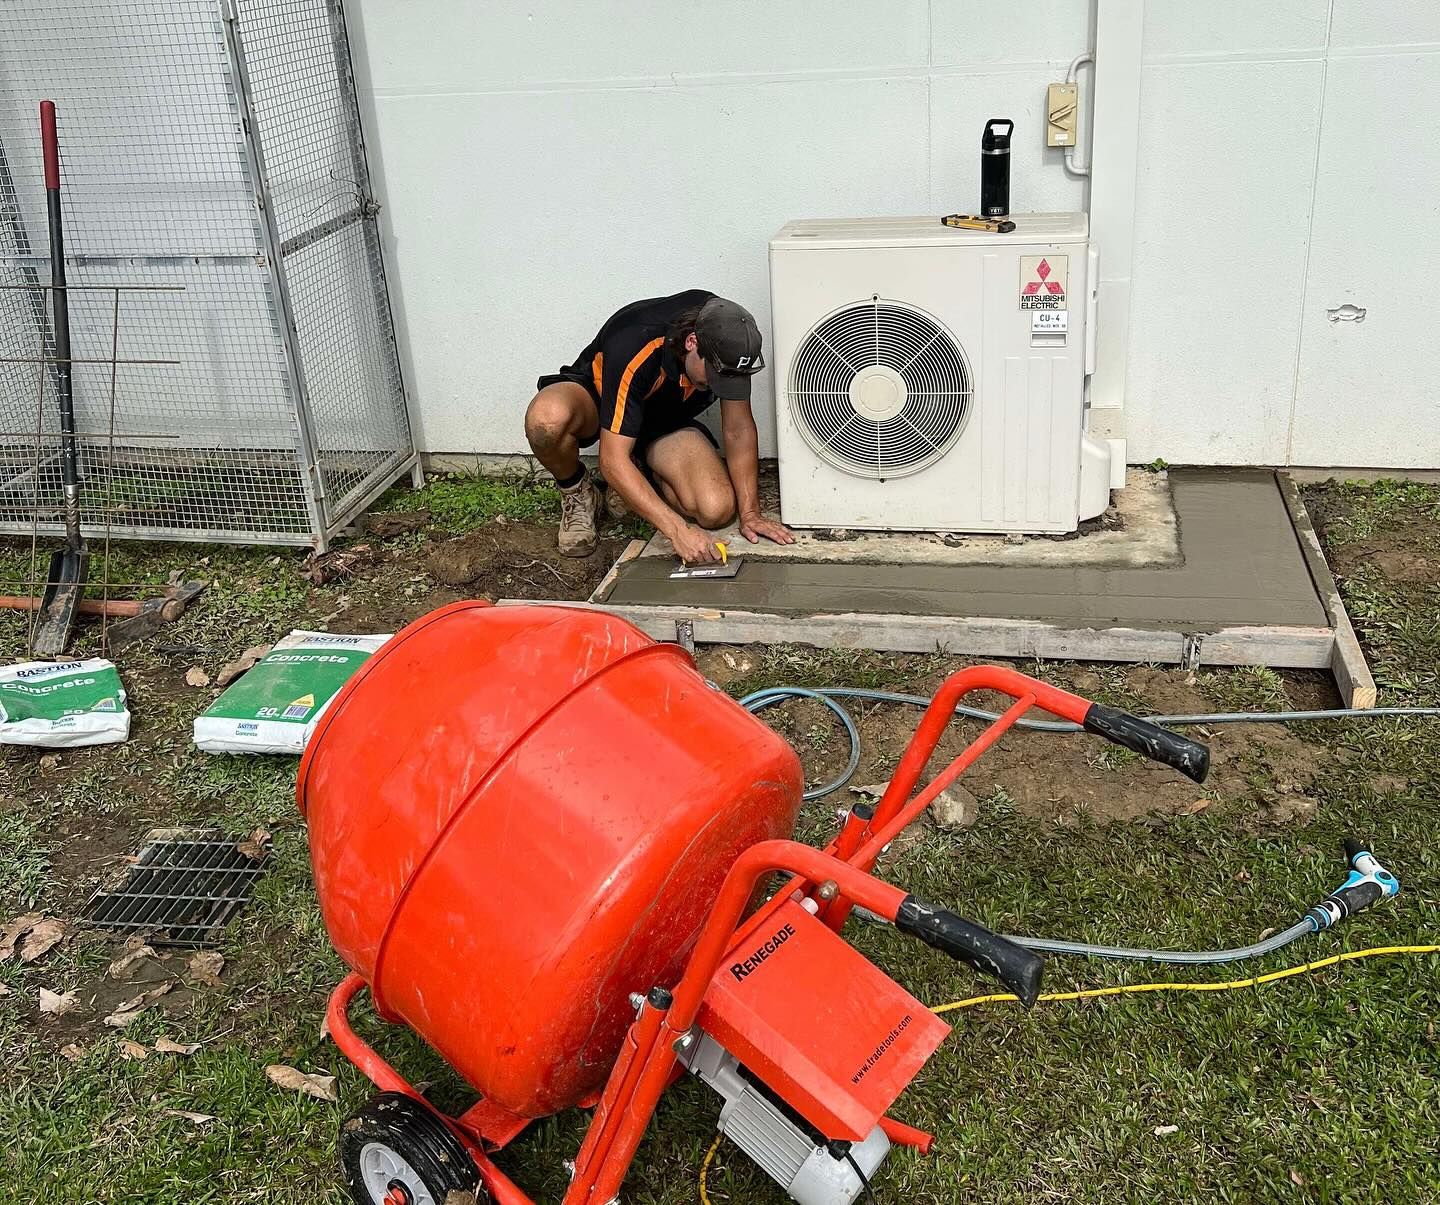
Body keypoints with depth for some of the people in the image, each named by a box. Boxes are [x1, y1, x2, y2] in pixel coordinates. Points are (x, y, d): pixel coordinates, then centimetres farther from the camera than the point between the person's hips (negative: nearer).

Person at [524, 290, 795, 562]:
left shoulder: (727, 339, -24)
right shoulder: (633, 349, -39)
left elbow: (739, 428, -12)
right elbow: (613, 461, -39)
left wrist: (750, 512, -18)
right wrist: (679, 530, -46)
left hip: (667, 422, 4)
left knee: (717, 510, -24)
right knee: (548, 418, -41)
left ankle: (644, 477, 8)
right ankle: (576, 494, -8)